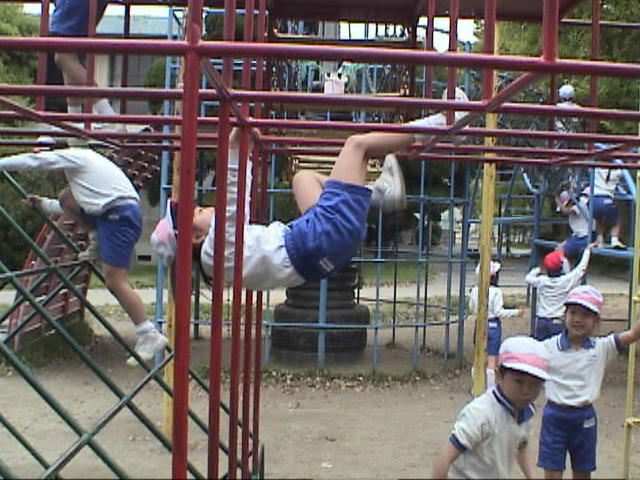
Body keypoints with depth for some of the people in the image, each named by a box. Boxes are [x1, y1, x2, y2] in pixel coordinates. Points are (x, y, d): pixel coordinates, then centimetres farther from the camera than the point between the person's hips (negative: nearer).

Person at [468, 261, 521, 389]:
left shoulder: (475, 290, -3)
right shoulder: (496, 291, -17)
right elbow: (499, 312, -15)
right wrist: (514, 312, -4)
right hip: (493, 325, -5)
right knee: (492, 360, 3)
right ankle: (490, 389, 8)